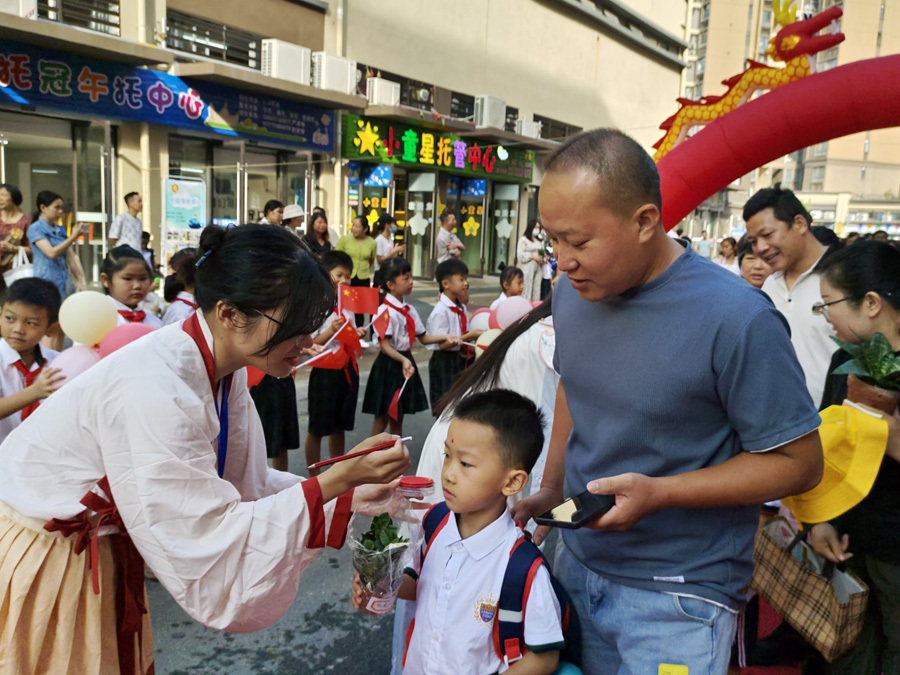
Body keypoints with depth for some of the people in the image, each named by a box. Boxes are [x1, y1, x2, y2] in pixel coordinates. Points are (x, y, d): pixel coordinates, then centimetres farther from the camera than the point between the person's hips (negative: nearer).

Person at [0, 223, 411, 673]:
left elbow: (241, 484, -3)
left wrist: (351, 496, -10)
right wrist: (334, 481, -32)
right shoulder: (155, 390, -34)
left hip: (100, 547, 7)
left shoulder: (219, 370, -9)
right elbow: (213, 546, -30)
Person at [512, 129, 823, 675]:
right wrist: (550, 491, 6)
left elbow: (799, 463, -15)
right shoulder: (573, 294, -3)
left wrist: (657, 493, -24)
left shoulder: (737, 318, -23)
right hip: (578, 563, 6)